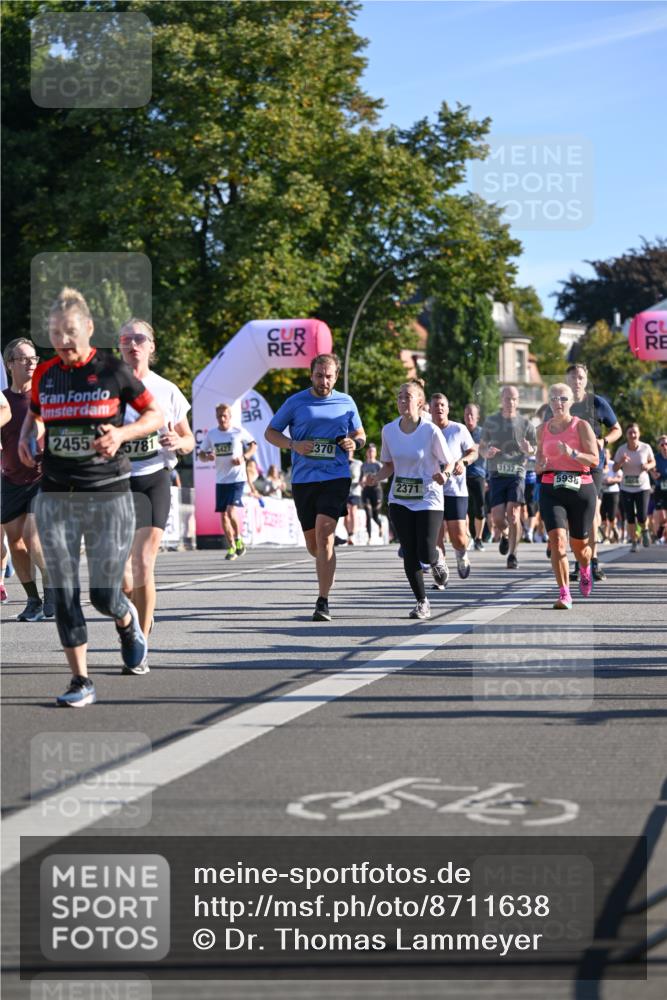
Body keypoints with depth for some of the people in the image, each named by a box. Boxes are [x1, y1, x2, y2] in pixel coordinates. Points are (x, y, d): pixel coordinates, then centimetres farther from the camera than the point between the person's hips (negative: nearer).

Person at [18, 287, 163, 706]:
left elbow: (156, 414, 4)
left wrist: (122, 433, -13)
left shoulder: (114, 370, -5)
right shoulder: (45, 374, 6)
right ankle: (81, 681, 6)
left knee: (104, 595, -1)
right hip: (56, 496, 3)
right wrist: (25, 439, 4)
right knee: (64, 592, -2)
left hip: (109, 496, -3)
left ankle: (128, 620, 35)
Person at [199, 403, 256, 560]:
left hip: (237, 478, -4)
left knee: (231, 511, -18)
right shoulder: (211, 434, 6)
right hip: (221, 480, 4)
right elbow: (201, 454, 13)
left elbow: (253, 446, 8)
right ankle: (231, 547, 18)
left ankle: (238, 539, 5)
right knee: (223, 515, 5)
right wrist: (207, 457, -11)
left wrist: (244, 457, -10)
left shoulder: (239, 432, -3)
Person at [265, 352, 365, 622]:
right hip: (303, 479, 1)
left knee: (324, 534, -18)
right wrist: (294, 445, -9)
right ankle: (327, 564, 44)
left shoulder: (346, 403, 9)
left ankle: (323, 602, -16)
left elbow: (359, 433, 21)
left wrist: (355, 442, -4)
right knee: (313, 544, 7)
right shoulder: (296, 402, 4)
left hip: (336, 476, -1)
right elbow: (270, 432, 10)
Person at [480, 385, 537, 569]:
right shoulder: (491, 421, 9)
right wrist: (487, 453, -7)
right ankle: (505, 534, 31)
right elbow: (481, 447, 17)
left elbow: (535, 450, 11)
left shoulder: (525, 423, 5)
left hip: (516, 472, -1)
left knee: (513, 513, -14)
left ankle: (512, 554, -2)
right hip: (496, 473, 1)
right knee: (497, 518, -5)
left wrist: (528, 450, -14)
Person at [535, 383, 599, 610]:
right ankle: (564, 594, -15)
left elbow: (594, 459, -8)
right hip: (551, 490, 1)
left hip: (581, 489, -1)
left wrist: (572, 453, -24)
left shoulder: (581, 426, -1)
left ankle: (585, 570, 46)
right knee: (557, 538, -18)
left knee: (579, 544, 9)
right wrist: (539, 466, -1)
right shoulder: (543, 429, 10)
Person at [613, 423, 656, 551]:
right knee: (630, 518, 2)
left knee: (642, 518, -10)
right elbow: (615, 469, -3)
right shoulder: (621, 450, -7)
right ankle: (634, 543, 18)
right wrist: (621, 462, -24)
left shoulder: (646, 448, -8)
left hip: (643, 487, -1)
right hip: (626, 489, 1)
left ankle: (645, 530, 24)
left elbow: (653, 462, 7)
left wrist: (648, 466, -16)